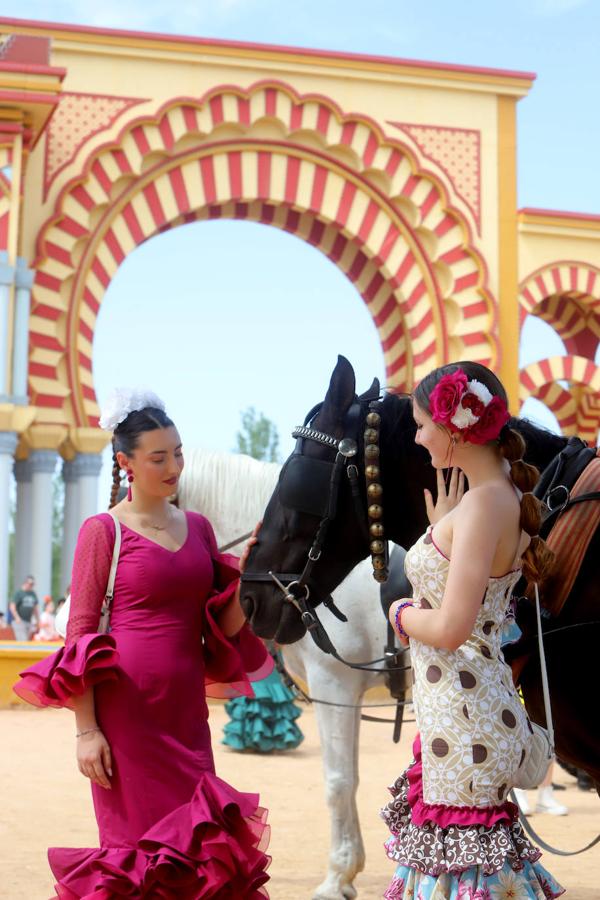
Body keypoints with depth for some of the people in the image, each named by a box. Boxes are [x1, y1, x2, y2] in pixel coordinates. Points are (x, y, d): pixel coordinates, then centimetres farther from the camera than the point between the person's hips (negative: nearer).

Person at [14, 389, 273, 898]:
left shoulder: (198, 527, 11)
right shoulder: (103, 530, -3)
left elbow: (221, 626, 13)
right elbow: (79, 631, -6)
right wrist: (86, 730, -12)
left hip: (186, 712, 5)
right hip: (126, 715, -5)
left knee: (199, 845, 6)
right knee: (139, 846, 2)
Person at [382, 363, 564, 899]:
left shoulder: (484, 502, -19)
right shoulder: (504, 496, 10)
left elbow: (449, 628, -24)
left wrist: (403, 614, -5)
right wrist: (442, 529, 16)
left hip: (463, 726, -10)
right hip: (465, 717, 10)